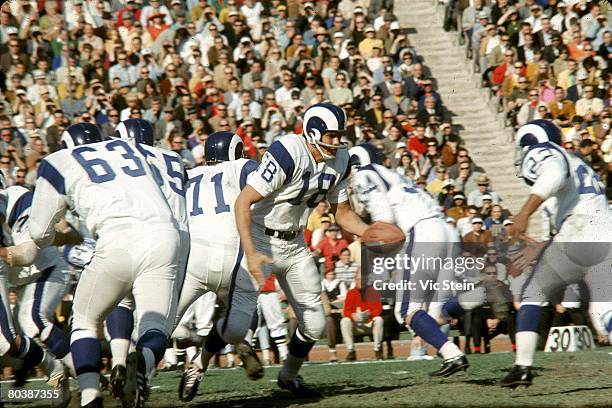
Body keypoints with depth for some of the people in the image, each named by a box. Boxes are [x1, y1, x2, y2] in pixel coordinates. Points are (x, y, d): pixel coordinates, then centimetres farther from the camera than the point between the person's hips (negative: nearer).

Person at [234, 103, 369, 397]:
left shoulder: (339, 160, -1)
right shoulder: (288, 154, -26)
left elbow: (342, 213, 11)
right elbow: (243, 201, -27)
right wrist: (250, 254, -35)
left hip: (294, 246, 7)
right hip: (261, 241, -7)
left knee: (314, 323, 12)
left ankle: (289, 376, 36)